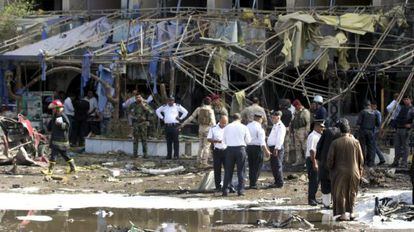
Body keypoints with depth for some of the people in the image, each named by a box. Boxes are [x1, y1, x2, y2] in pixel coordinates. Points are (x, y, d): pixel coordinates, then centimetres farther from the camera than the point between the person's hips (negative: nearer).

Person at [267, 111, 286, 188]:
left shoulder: (280, 126, -12)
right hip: (272, 147, 10)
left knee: (277, 165, -7)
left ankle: (279, 183, -4)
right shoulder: (275, 126, 19)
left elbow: (280, 138, -19)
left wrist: (276, 148, -24)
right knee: (273, 165, 13)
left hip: (277, 148, -10)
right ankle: (277, 182, 20)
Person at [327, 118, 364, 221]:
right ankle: (351, 212, 19)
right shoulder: (355, 142, -6)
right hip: (353, 172, 2)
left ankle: (342, 214, 8)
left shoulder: (335, 143, -11)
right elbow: (361, 159, 0)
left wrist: (331, 170, 10)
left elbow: (330, 159, -8)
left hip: (339, 173, -2)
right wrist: (360, 171, 13)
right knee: (352, 193, 18)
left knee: (340, 193, 10)